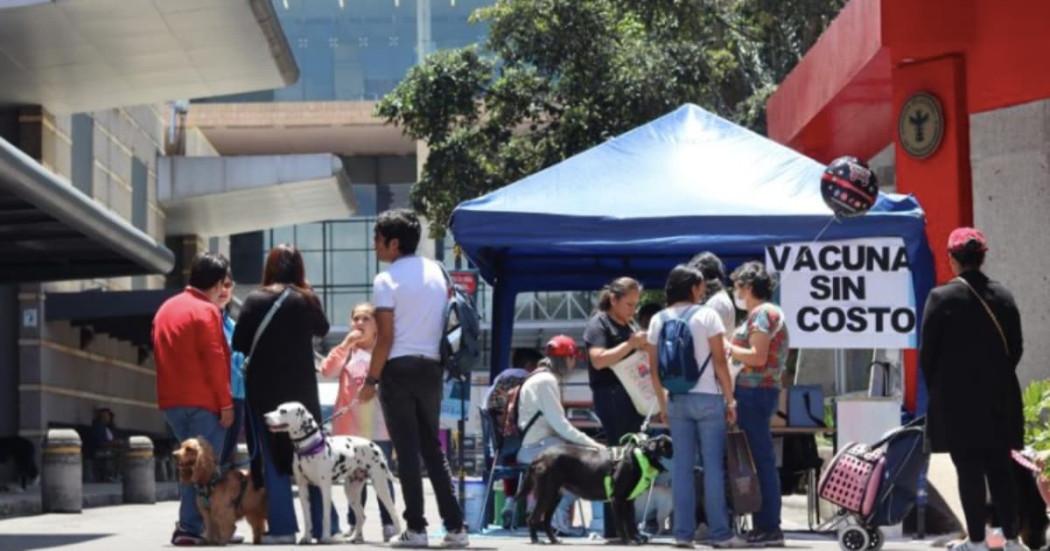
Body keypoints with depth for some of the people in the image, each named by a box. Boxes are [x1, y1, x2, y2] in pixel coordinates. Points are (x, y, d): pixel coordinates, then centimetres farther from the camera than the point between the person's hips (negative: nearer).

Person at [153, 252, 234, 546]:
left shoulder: (166, 308, 15)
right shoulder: (206, 311, -10)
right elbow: (215, 361, -14)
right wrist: (226, 403, -10)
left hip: (172, 401, 8)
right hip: (202, 401, -8)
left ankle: (190, 523, 11)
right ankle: (191, 528, -9)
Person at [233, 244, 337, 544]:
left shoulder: (255, 300, -8)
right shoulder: (306, 300, -2)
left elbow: (238, 343, -4)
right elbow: (322, 329, 17)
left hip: (264, 388, -2)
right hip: (301, 388, 2)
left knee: (272, 457, 3)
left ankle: (282, 527, -3)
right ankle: (325, 524, 9)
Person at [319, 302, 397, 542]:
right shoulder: (347, 351, 8)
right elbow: (327, 370, -7)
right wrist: (346, 343, -11)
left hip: (380, 426, -2)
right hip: (352, 426, 2)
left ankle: (388, 523, 5)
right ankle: (353, 522, 12)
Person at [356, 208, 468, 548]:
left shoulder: (387, 280, -8)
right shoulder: (436, 271, 10)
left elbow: (385, 337, -12)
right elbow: (449, 319, 12)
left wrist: (372, 379, -6)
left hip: (399, 368, -6)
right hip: (432, 367, 6)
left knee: (407, 450, -1)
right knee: (432, 448, 12)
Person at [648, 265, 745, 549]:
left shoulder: (658, 320, 5)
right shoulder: (706, 315, -7)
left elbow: (654, 368, 6)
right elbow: (719, 362, -9)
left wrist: (662, 403, 15)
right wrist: (730, 398, -3)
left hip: (677, 400, 4)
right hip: (707, 398, -4)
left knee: (681, 467, 6)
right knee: (713, 466, -1)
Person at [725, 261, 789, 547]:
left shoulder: (761, 313, -9)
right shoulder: (767, 312, 22)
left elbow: (757, 356, -18)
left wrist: (727, 348, -7)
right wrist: (731, 348, 14)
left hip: (754, 392, -10)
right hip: (758, 392, 10)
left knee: (760, 460, -9)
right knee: (757, 460, 10)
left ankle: (769, 529, -9)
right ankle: (764, 527, 12)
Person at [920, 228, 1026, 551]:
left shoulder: (942, 297, -11)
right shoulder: (1003, 297, 1)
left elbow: (927, 352, -7)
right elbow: (1016, 348, 6)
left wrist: (935, 389, 7)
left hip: (957, 400, -4)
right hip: (999, 399, 4)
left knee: (969, 469, 0)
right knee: (1000, 468, 10)